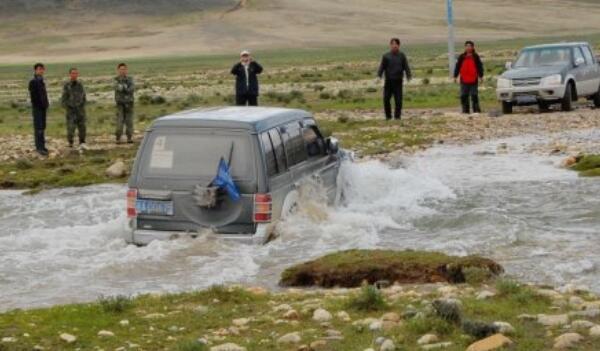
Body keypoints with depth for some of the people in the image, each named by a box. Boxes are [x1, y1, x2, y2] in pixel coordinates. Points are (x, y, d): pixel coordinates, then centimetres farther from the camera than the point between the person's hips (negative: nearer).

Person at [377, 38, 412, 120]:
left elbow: (406, 67, 1)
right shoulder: (386, 56, 4)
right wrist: (379, 76, -15)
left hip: (398, 81, 0)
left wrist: (409, 76, -14)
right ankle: (388, 116, 14)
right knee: (386, 99, -1)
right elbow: (382, 67, -1)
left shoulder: (402, 56, 5)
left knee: (398, 100, -2)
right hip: (388, 81, 0)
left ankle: (397, 116, 9)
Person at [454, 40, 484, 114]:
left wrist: (481, 76, -3)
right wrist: (455, 76, 5)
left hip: (473, 80, -2)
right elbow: (457, 66, 9)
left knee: (474, 95, -1)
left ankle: (476, 109, 4)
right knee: (464, 96, 3)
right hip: (464, 80, 2)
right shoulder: (461, 57, 7)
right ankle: (465, 110, 8)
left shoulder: (476, 57, 2)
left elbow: (480, 66, 3)